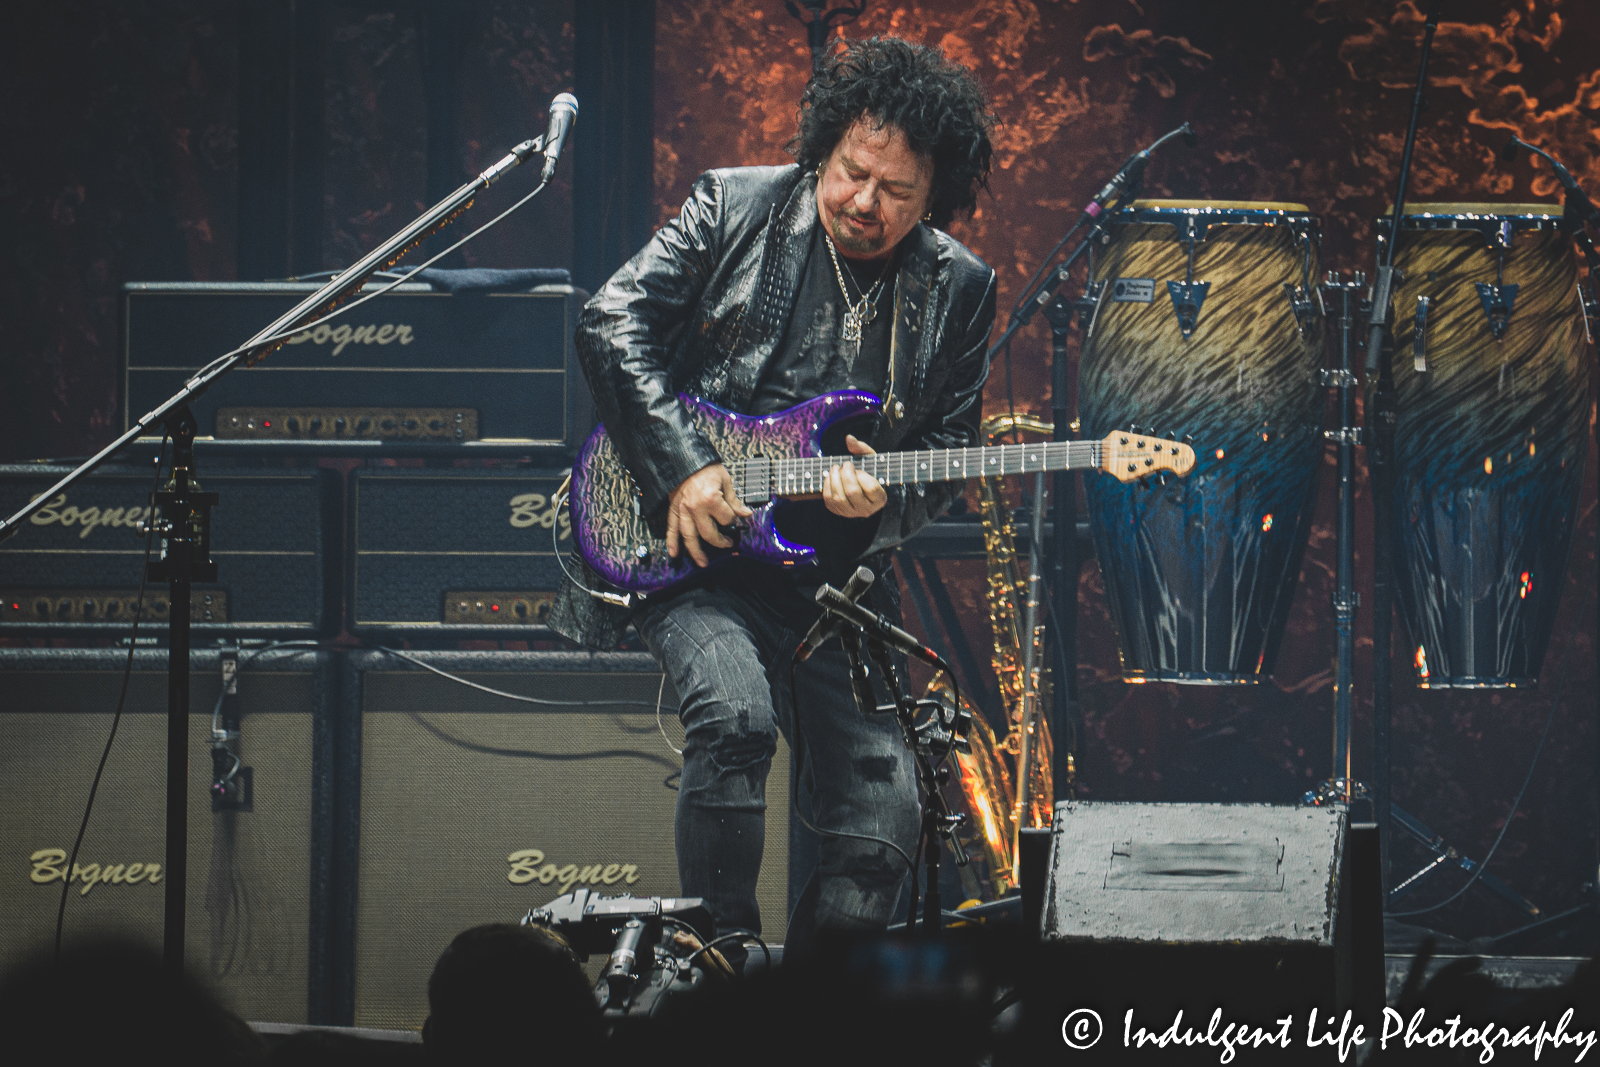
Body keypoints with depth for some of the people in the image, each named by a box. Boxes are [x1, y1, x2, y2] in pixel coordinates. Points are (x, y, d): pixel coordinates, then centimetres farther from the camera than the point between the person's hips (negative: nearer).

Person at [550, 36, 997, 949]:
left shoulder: (958, 291, 7)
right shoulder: (732, 209, 2)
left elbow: (950, 456, 9)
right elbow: (614, 326, -4)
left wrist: (884, 500, -14)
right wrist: (681, 465, -14)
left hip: (835, 581, 3)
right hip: (693, 557, -3)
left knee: (883, 824, -8)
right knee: (736, 713, -32)